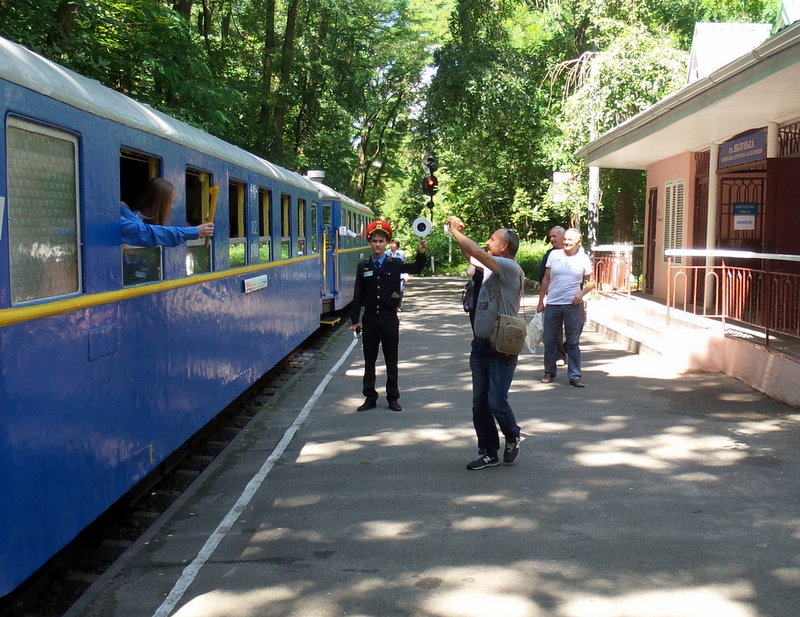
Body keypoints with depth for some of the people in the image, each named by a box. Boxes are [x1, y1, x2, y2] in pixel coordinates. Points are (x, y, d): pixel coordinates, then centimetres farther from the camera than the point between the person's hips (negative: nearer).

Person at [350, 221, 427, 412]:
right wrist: (355, 320, -1)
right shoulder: (363, 266, 2)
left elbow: (415, 269, -16)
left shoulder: (395, 264, 0)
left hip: (389, 318, -1)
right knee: (369, 360, 8)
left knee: (391, 360, 7)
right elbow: (358, 295, 3)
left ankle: (393, 398, 17)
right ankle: (370, 398, 18)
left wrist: (420, 254, -35)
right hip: (369, 318, 1)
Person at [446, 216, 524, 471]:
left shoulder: (511, 268, -14)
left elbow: (477, 252, -21)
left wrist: (455, 230, -10)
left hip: (501, 349, -8)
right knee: (480, 404, 10)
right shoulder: (490, 267, 11)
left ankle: (513, 437, 24)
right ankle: (488, 453, 21)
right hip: (480, 345, 8)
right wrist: (457, 232, 6)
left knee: (496, 402, -5)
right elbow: (470, 255, 20)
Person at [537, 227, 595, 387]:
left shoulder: (583, 259, 2)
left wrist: (581, 293, -9)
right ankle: (549, 372, 21)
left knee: (573, 342, 2)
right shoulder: (554, 255, 4)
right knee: (549, 341, 8)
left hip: (573, 305, -1)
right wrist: (541, 301, 8)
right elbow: (546, 280, 9)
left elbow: (591, 282, 9)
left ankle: (575, 376, 7)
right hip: (552, 305, 2)